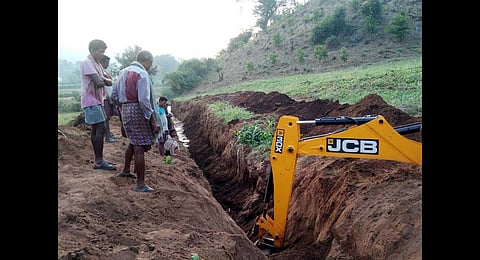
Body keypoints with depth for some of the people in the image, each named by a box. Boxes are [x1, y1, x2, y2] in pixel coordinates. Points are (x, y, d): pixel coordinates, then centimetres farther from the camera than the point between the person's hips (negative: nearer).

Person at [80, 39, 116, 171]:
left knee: (96, 129, 9)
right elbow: (98, 82, -21)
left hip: (97, 100, 9)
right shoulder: (86, 62, -11)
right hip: (91, 101, -9)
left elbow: (109, 81, 9)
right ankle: (99, 161, -10)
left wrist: (104, 80, -11)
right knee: (101, 128, -13)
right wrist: (105, 81, 0)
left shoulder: (97, 64, 18)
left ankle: (98, 160, 14)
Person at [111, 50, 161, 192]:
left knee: (133, 142, 26)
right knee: (139, 147, -6)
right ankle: (140, 184, -2)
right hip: (138, 111, -9)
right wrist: (153, 120, -16)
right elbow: (144, 100, -20)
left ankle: (125, 170, 41)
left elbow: (114, 94, 17)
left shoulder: (123, 72, 13)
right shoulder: (142, 74, -14)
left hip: (125, 110, 9)